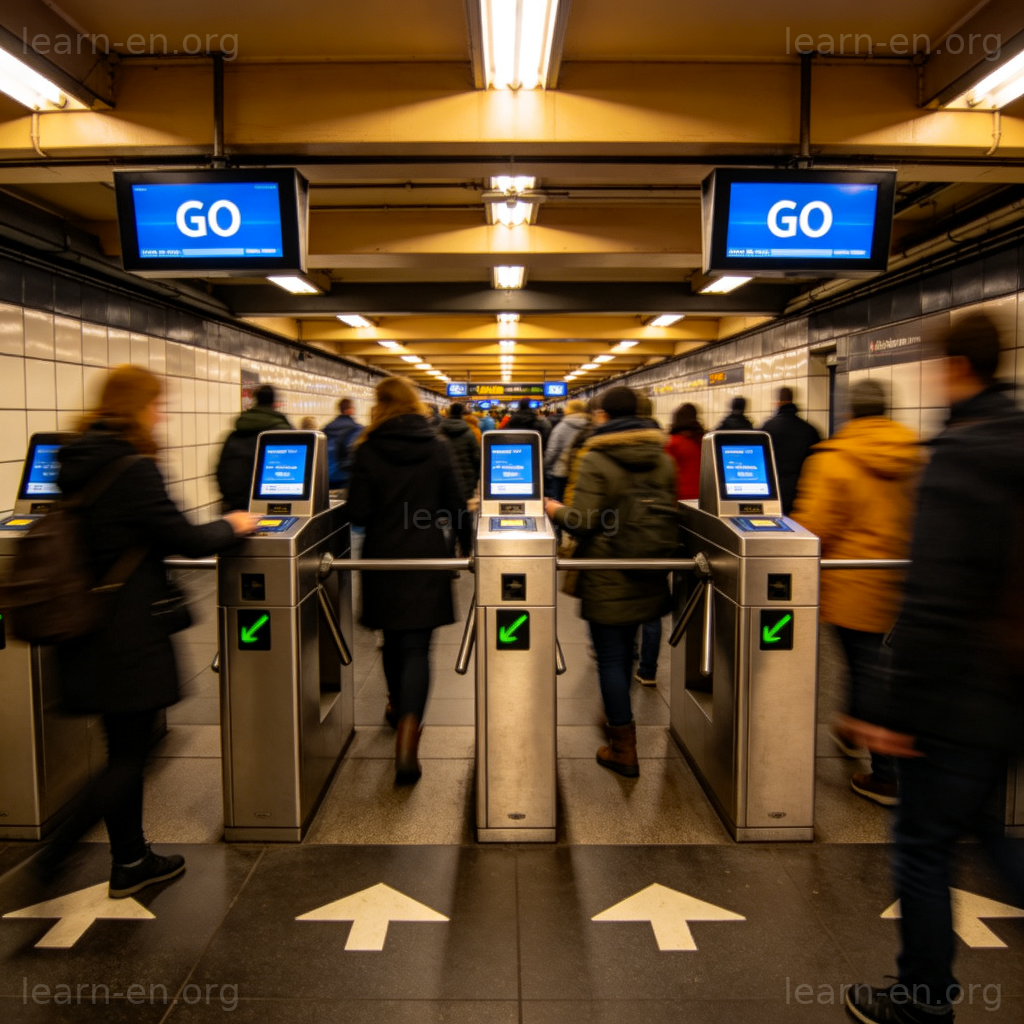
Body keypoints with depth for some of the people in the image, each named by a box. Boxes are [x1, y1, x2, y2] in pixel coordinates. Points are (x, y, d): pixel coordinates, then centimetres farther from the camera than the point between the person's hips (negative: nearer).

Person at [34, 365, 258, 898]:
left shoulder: (76, 462, 8)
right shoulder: (134, 469, -18)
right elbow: (186, 539, -16)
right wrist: (232, 526, 3)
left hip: (88, 629, 9)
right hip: (129, 631, -9)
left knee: (125, 749, 17)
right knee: (129, 755, 6)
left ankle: (130, 861, 28)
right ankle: (53, 856, 7)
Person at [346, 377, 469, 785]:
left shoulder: (368, 449, -5)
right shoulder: (438, 447, -2)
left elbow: (358, 512, -8)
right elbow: (455, 506, 0)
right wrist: (468, 545, 13)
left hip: (383, 559, 1)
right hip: (427, 558, -1)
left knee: (393, 639, 20)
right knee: (417, 647, 0)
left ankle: (397, 707, 41)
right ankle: (406, 741, -13)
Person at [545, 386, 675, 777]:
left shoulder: (595, 459, -14)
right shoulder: (662, 459, 2)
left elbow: (583, 522, -18)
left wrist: (556, 510, 2)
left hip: (606, 576, -6)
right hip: (648, 575, 6)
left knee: (610, 657, 3)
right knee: (624, 649, 22)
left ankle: (624, 751, 8)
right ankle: (617, 721, 40)